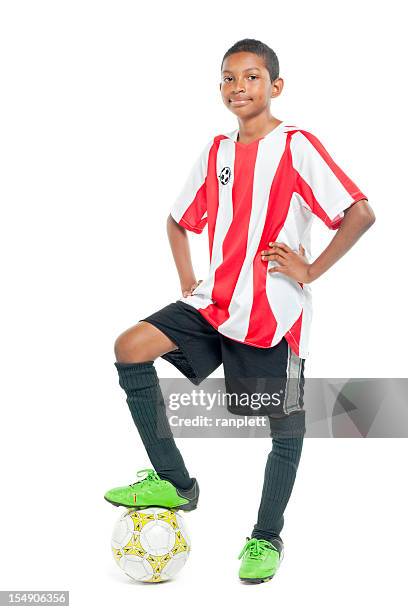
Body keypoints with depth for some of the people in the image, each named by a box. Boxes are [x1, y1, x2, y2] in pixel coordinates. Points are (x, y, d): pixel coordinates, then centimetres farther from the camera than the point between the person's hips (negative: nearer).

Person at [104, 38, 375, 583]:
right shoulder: (216, 152, 10)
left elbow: (361, 213, -16)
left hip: (275, 312, -6)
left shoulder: (298, 147, -9)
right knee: (131, 348, -9)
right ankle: (174, 482, 2)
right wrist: (188, 281, 10)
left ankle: (267, 537, 26)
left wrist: (311, 270, -14)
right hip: (216, 304, 6)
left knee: (285, 424, 4)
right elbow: (179, 220, 23)